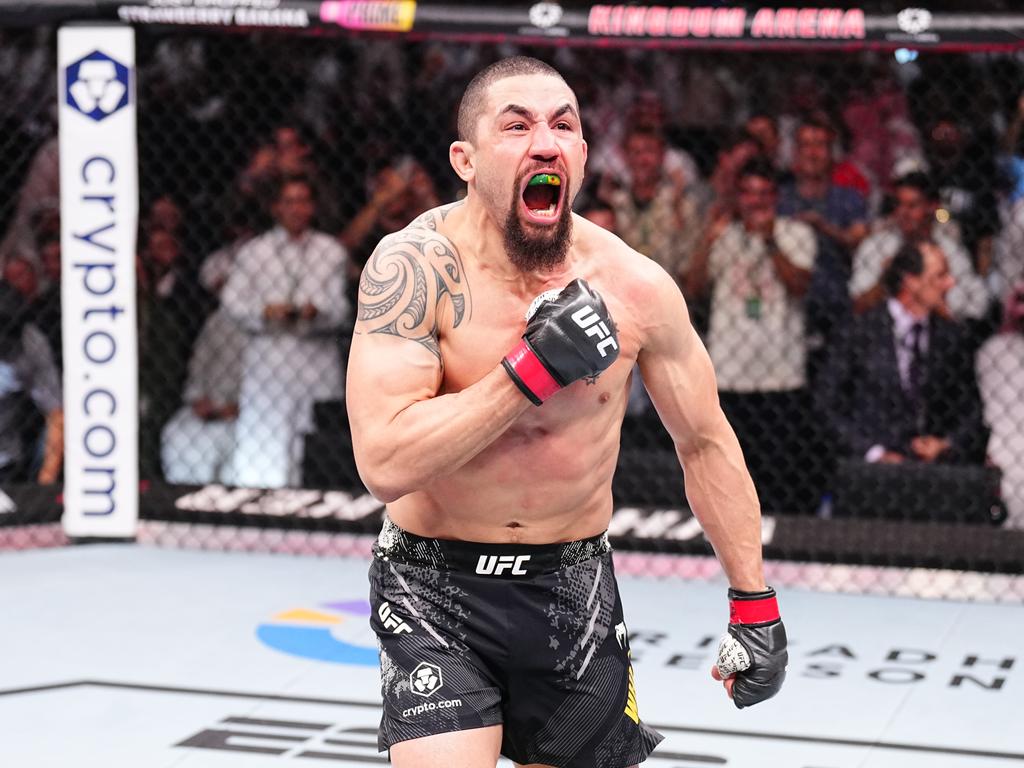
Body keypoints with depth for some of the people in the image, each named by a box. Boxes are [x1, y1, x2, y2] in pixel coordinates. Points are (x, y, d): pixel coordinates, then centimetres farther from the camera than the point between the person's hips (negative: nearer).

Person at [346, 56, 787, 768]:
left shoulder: (636, 287, -8)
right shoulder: (417, 267, -17)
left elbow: (706, 443, 6)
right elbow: (385, 464, -26)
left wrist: (755, 602, 7)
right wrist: (532, 370, -28)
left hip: (575, 587, 3)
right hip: (437, 585, -3)